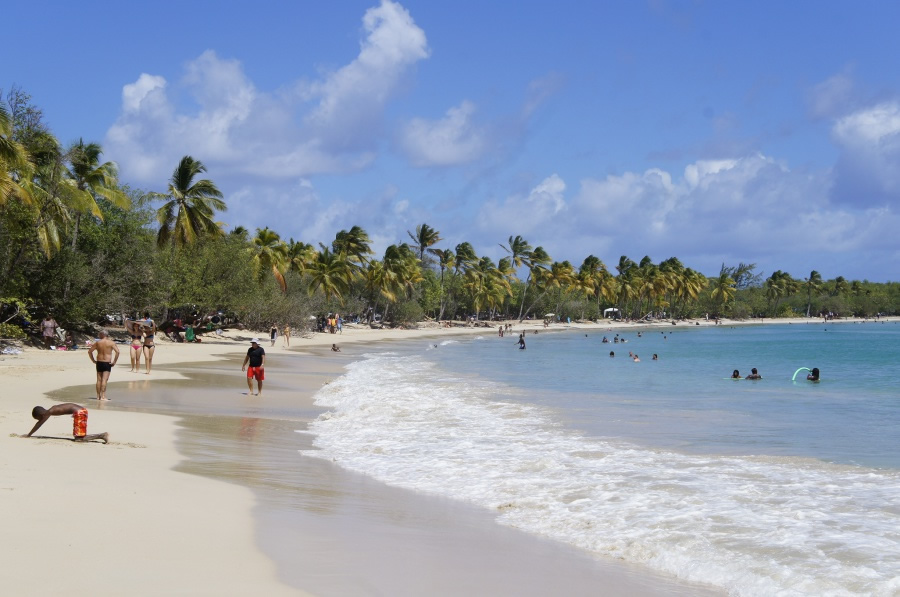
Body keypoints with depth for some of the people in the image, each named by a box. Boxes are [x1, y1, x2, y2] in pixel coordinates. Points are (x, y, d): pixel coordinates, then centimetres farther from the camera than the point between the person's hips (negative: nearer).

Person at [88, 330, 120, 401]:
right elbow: (117, 351, -15)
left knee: (99, 380, 12)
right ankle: (103, 396, -14)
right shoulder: (111, 342, -5)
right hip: (107, 363, -3)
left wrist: (93, 360, 14)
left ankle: (98, 396, 19)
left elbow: (89, 351, 9)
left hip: (99, 363, 3)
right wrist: (114, 361, -8)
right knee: (104, 380, -7)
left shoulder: (97, 343, 4)